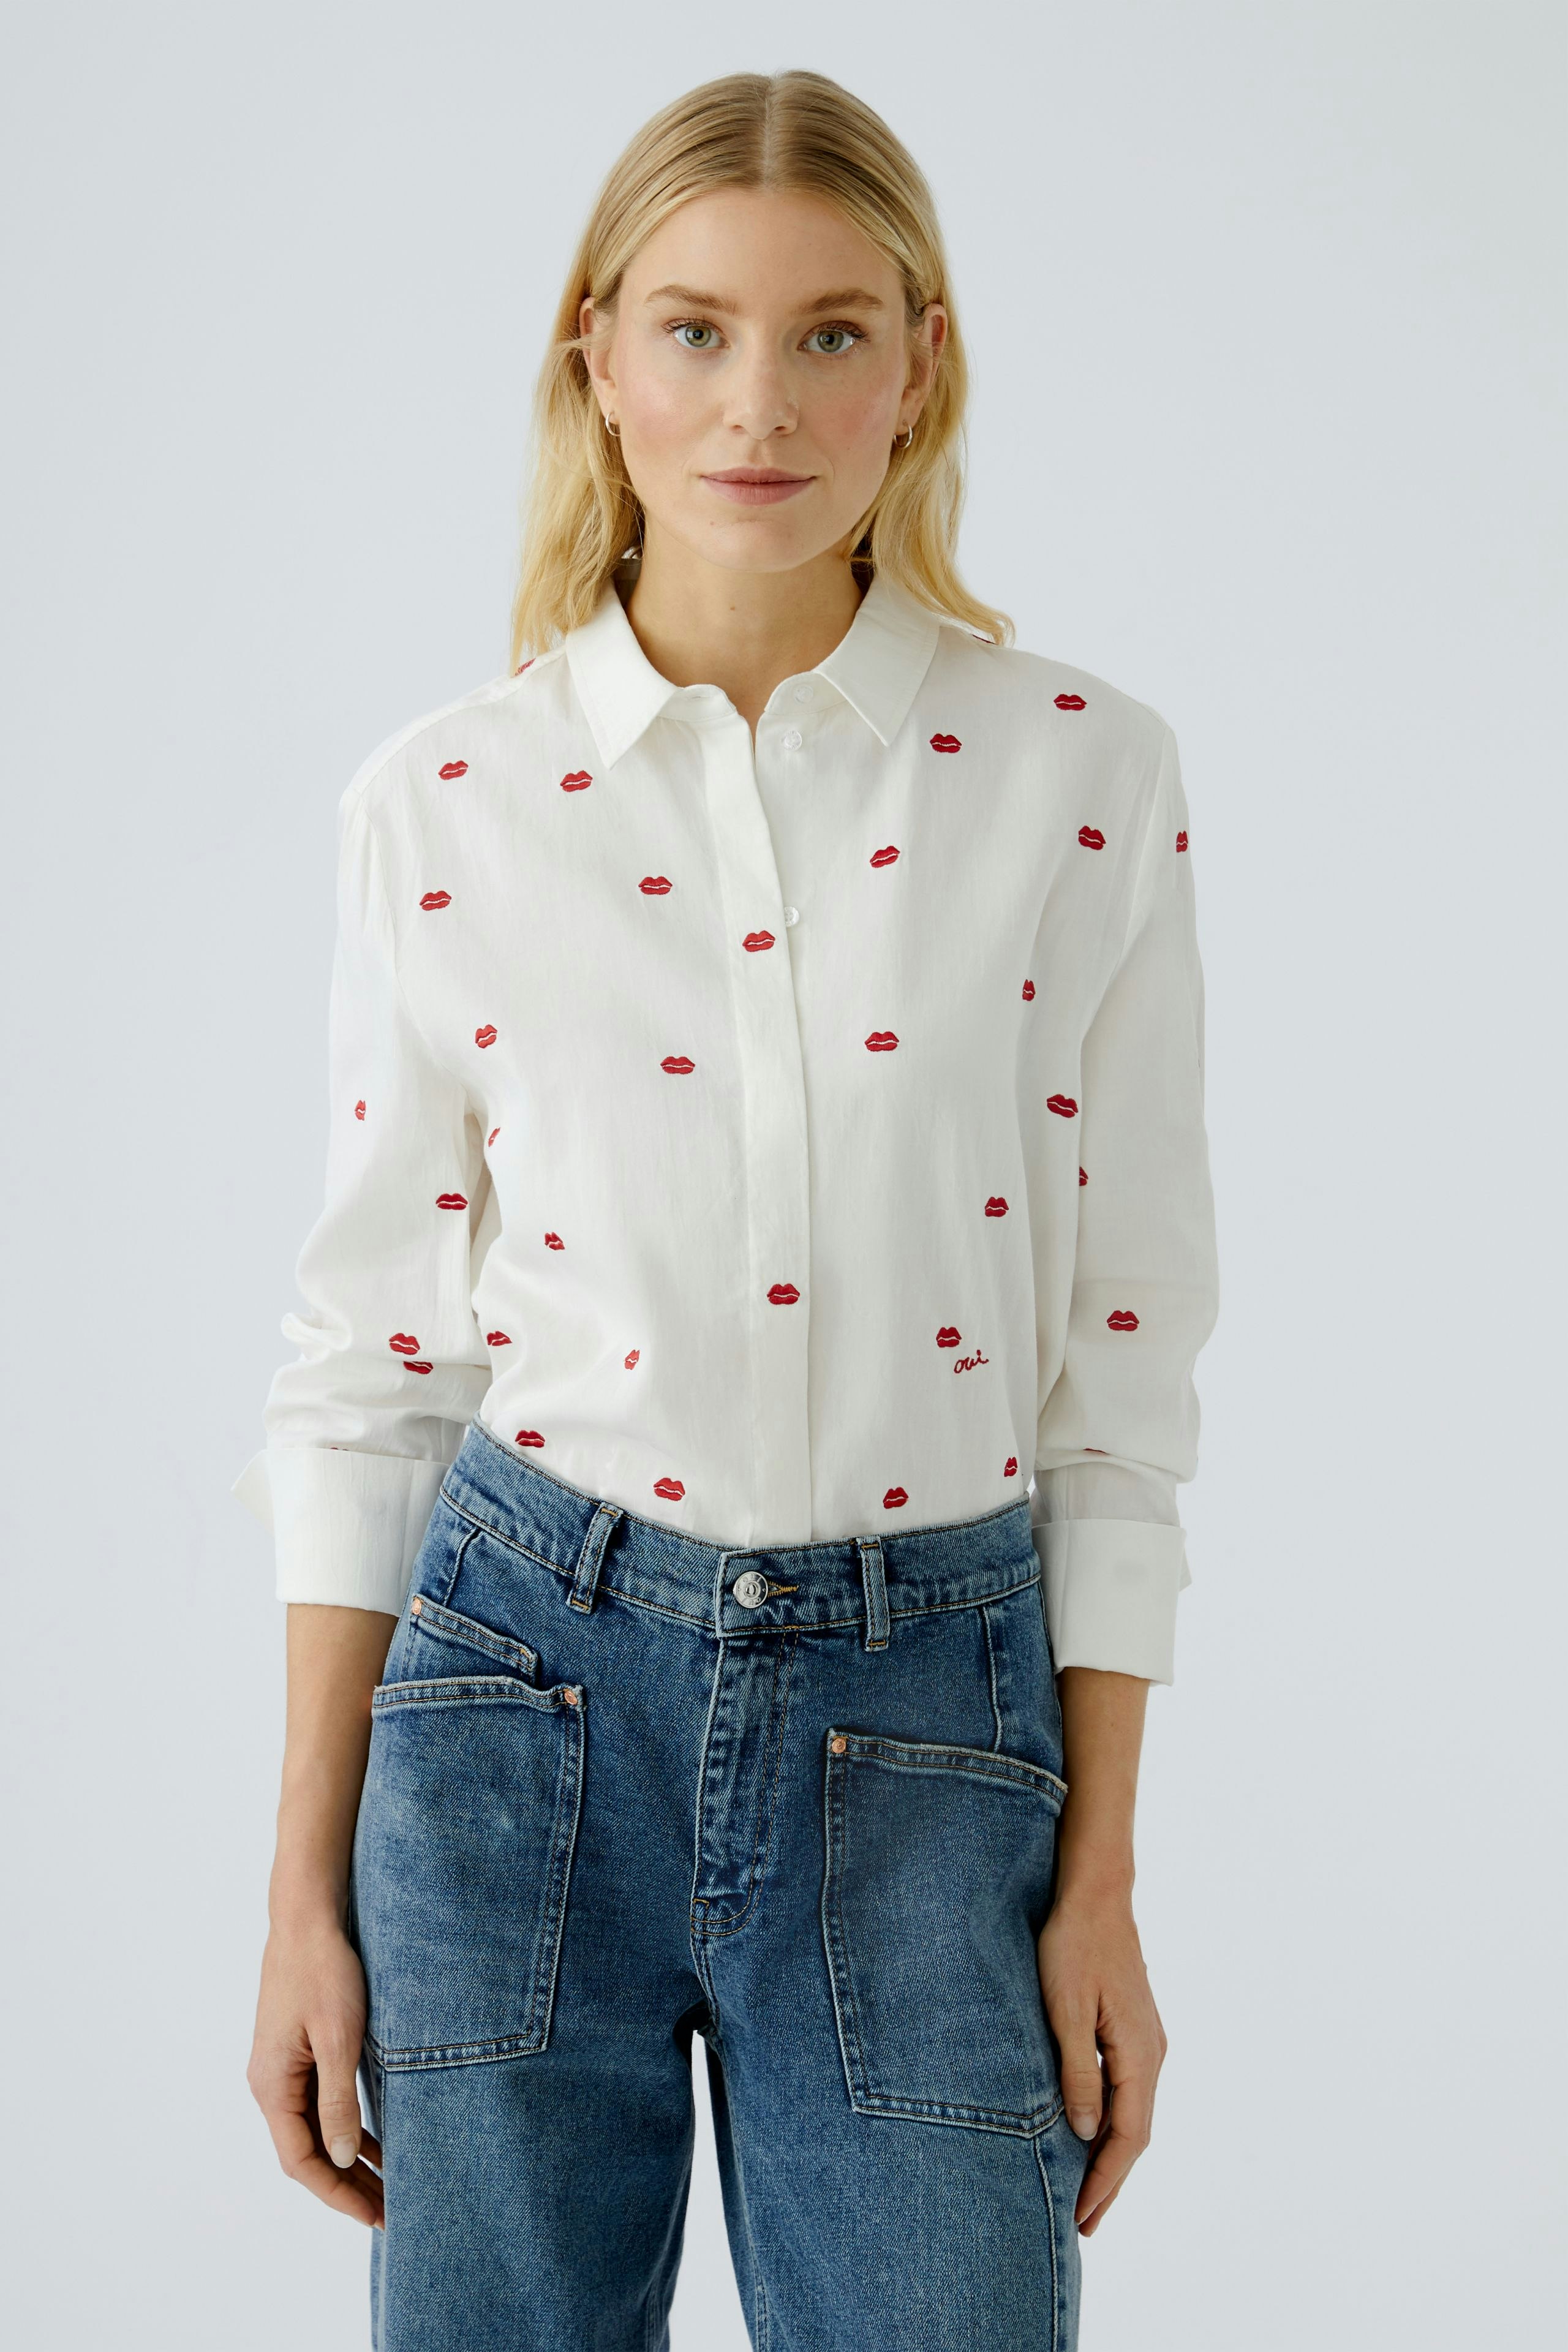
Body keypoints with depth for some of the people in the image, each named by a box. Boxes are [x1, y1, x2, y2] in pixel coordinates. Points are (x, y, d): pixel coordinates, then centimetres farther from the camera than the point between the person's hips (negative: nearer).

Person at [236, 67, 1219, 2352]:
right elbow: (370, 1351, 3)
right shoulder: (444, 804, -1)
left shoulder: (1083, 771, -3)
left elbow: (1124, 1344, 0)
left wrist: (1100, 1878, 0)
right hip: (533, 1674, 1)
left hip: (925, 1725, 0)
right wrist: (306, 1888, 2)